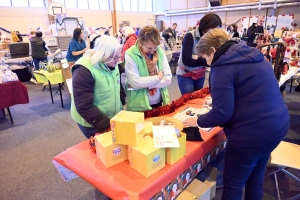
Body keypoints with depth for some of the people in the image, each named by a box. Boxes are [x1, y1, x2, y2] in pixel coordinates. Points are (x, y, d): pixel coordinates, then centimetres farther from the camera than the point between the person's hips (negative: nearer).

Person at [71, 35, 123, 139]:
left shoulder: (111, 64, -1)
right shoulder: (84, 71, -26)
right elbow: (84, 107, -28)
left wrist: (120, 111, 11)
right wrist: (106, 125, -27)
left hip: (113, 118, 7)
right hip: (92, 124, -7)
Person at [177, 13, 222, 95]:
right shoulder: (190, 36, -17)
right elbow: (186, 60, -24)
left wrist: (198, 58, -22)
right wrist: (204, 61, -15)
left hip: (200, 75, 5)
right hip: (185, 75, -5)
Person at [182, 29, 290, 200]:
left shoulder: (223, 67, -15)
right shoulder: (254, 55, 12)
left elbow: (222, 113, -20)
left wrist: (198, 121, -3)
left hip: (252, 133, -9)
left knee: (233, 185, 11)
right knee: (255, 178, 26)